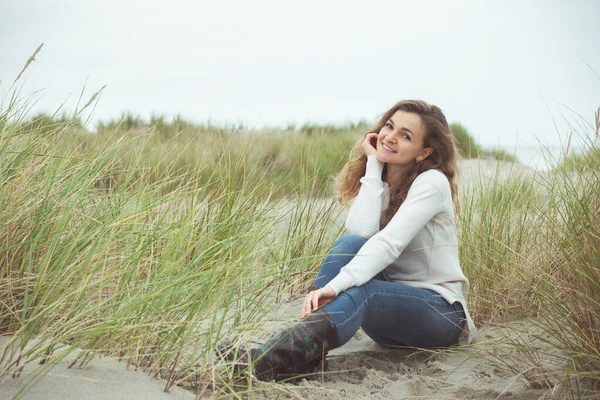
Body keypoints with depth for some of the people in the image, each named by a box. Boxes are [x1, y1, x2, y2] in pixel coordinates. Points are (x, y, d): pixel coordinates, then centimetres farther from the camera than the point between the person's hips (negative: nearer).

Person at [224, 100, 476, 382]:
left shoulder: (432, 182, -12)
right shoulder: (376, 182, 7)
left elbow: (389, 242, -28)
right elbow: (361, 231, -16)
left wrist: (335, 286, -41)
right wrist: (373, 167, -13)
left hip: (441, 311, -5)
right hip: (389, 301, 5)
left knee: (358, 292, -36)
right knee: (351, 243, -24)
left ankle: (268, 362, -58)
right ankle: (301, 346, -39)